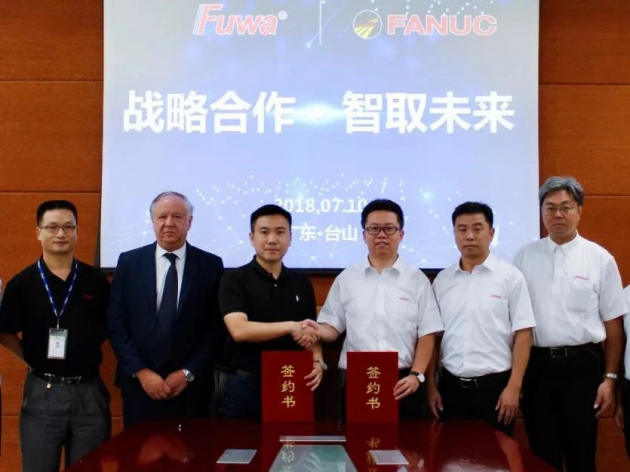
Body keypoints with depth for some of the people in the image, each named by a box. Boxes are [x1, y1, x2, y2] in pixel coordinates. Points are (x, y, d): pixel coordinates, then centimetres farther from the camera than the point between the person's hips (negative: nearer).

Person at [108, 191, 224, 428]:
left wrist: (189, 373, -8)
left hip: (191, 386, -1)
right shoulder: (129, 262, 3)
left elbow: (216, 328, 0)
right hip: (139, 384, 1)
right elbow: (117, 325, 1)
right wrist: (141, 372, -8)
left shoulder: (210, 265, 0)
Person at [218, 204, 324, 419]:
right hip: (245, 384, -3)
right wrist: (290, 326, -20)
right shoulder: (234, 280, -5)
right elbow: (239, 330, -17)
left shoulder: (302, 284, 9)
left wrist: (317, 362, -8)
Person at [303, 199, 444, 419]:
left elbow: (427, 333, 3)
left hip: (402, 381, 0)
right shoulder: (346, 279, 8)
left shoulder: (417, 279, 5)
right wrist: (320, 331, -15)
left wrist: (416, 375, -6)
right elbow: (333, 327, 7)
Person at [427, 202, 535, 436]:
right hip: (451, 386, 3)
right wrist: (431, 385, 6)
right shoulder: (441, 280, 6)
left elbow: (523, 334, -5)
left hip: (495, 384, -3)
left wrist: (513, 387, -10)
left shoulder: (510, 276, -3)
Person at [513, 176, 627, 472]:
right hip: (536, 365, 2)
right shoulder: (524, 257, 5)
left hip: (583, 365, -1)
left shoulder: (600, 259, 0)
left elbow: (613, 324, 1)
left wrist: (610, 377, -2)